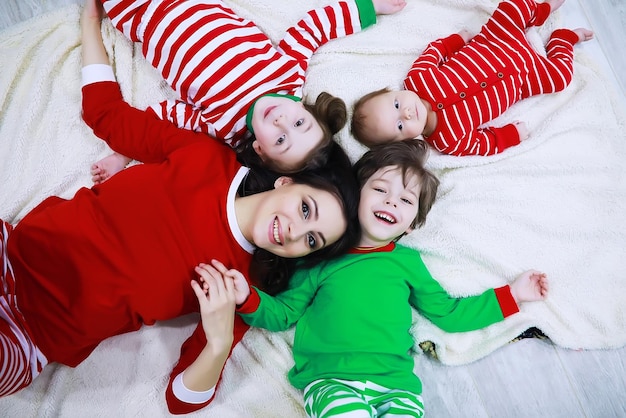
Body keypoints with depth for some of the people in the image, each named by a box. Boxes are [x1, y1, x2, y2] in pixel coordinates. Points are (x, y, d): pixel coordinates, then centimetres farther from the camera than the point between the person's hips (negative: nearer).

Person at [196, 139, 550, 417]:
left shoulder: (407, 261, 16)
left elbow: (448, 313, 22)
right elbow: (283, 313, 12)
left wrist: (510, 295, 21)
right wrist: (247, 298, -8)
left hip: (395, 380, 3)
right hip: (330, 378, -2)